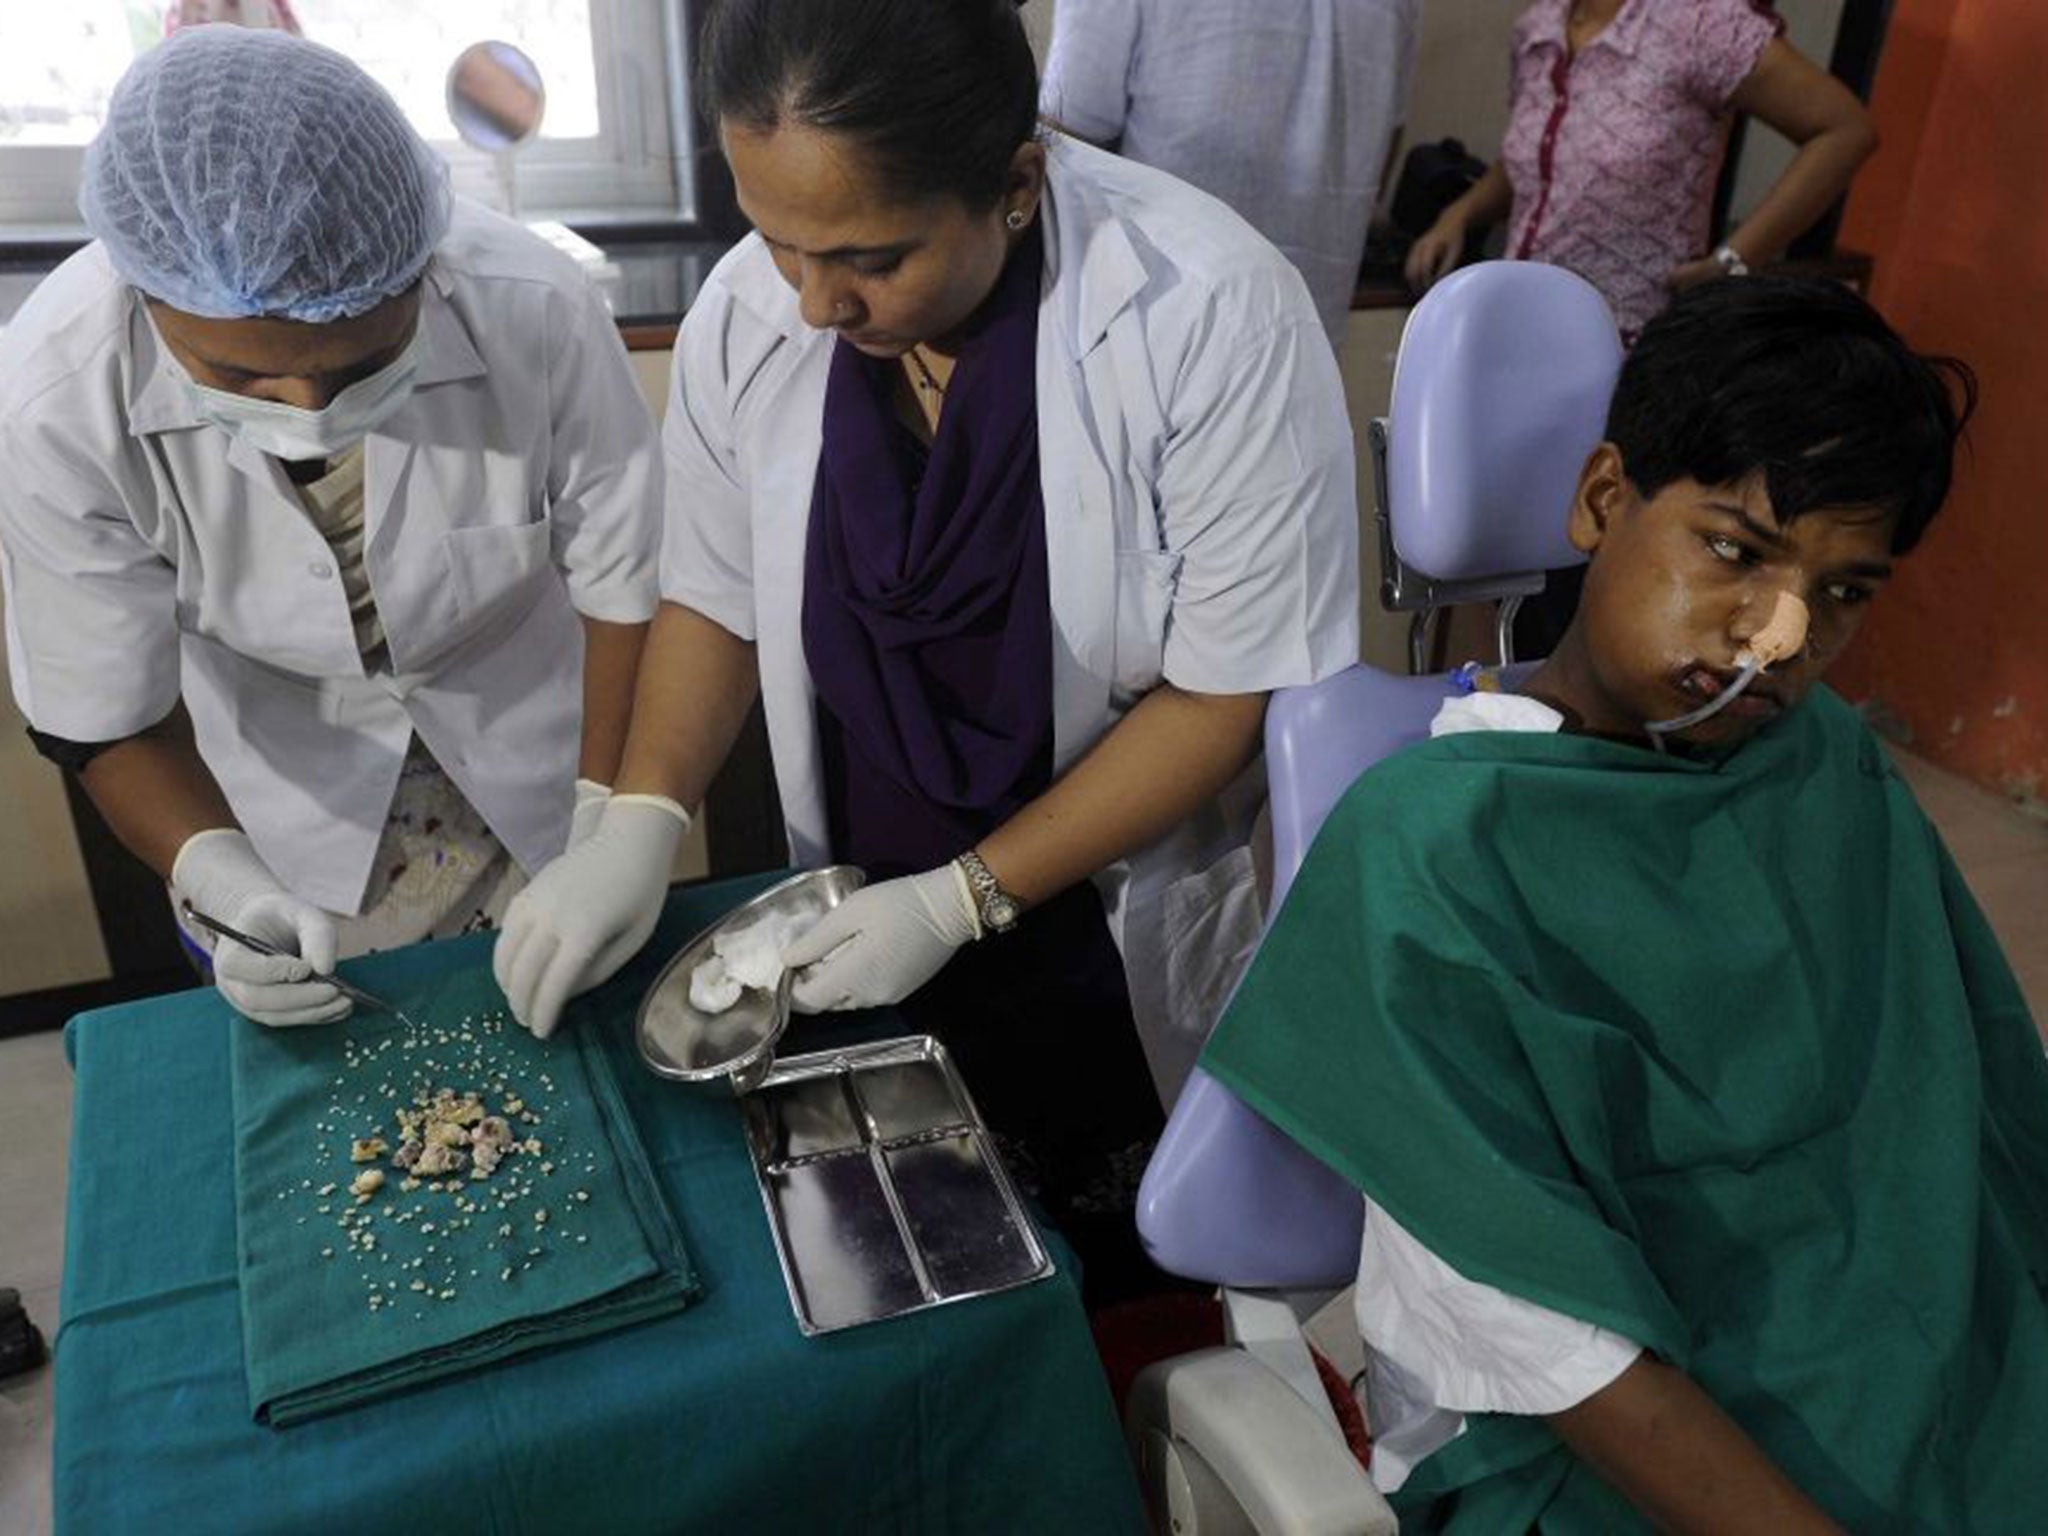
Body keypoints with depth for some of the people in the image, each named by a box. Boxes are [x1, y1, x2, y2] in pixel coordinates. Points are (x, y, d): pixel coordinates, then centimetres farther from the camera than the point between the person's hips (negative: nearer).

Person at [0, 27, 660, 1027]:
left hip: (540, 757, 0)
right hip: (287, 788, 1)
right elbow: (107, 717, -17)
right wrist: (229, 888, -33)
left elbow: (628, 588, -19)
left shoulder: (536, 311, -33)